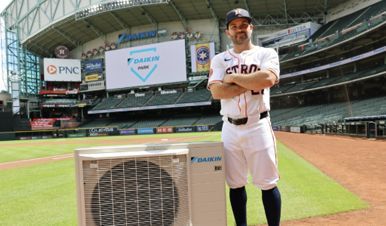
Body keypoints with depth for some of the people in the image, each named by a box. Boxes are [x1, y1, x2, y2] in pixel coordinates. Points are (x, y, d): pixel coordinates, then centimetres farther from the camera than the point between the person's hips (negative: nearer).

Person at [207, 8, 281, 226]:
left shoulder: (266, 53, 4)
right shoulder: (219, 59, 9)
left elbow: (268, 79, -18)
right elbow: (217, 92, -7)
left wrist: (234, 78, -8)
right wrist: (252, 83, -11)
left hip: (258, 127, -2)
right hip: (230, 129, 3)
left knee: (268, 183, 3)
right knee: (235, 184, 11)